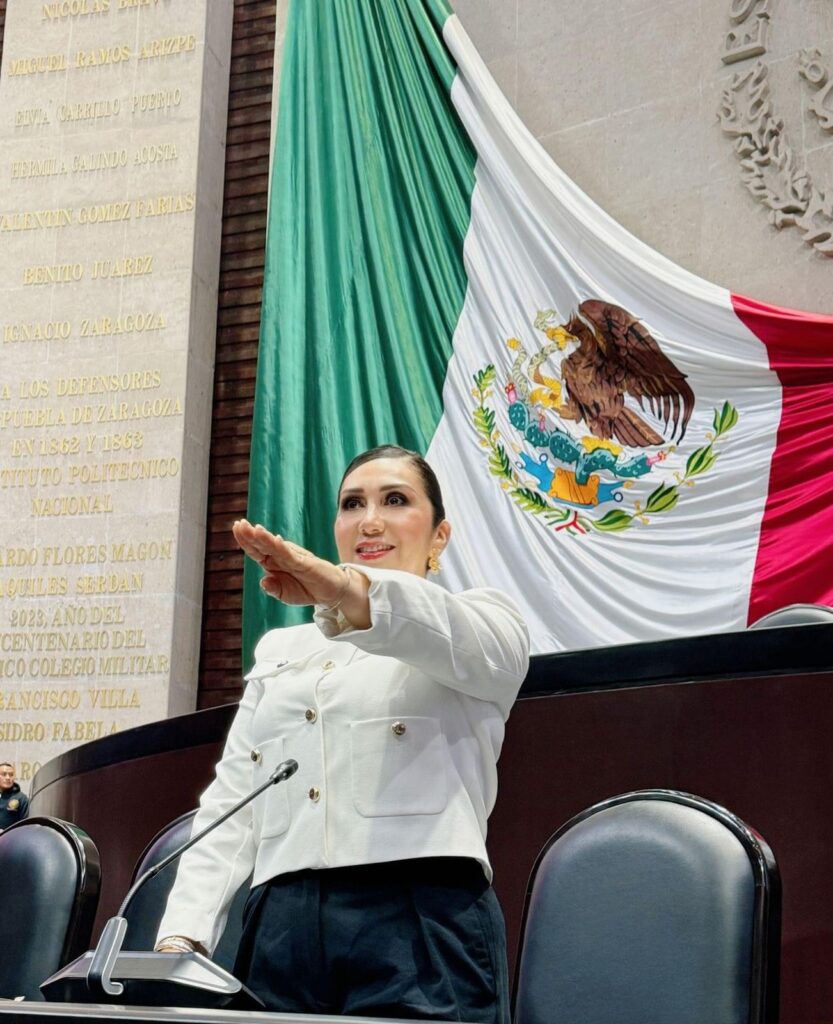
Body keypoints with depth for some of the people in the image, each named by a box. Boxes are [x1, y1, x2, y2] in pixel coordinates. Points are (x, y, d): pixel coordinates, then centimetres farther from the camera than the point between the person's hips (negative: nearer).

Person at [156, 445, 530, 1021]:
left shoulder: (481, 622, 10)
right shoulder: (280, 651, 23)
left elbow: (456, 641, -15)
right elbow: (230, 804, 15)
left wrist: (345, 587, -36)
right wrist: (180, 937, -2)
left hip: (422, 923, -3)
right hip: (281, 926, 4)